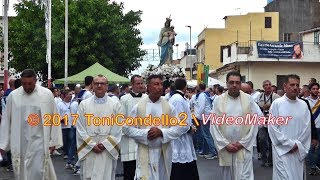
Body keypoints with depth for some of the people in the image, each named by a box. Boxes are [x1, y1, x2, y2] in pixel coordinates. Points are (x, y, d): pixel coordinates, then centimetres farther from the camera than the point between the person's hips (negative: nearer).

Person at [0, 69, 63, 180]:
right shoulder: (13, 96, 0)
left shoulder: (47, 94, -4)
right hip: (19, 143, 2)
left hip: (39, 142, -2)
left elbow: (54, 118, 2)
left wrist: (54, 140, 3)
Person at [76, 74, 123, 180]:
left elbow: (118, 128, 0)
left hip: (108, 150, -1)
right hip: (88, 150, 1)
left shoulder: (115, 105, 3)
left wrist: (105, 144, -8)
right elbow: (80, 128, 2)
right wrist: (92, 145, -7)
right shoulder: (84, 104, 5)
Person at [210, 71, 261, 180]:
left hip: (244, 148, -1)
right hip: (225, 148, 1)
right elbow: (214, 125, -1)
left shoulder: (248, 99, -1)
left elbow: (254, 123, -1)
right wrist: (225, 144, -7)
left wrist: (242, 143, -7)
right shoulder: (218, 100, 0)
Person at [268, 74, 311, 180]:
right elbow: (273, 127, -7)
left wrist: (297, 145, -6)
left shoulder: (303, 105, 4)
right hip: (282, 150, -3)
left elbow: (307, 127, 3)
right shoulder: (277, 104, -5)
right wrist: (289, 144, -9)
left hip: (299, 151, 3)